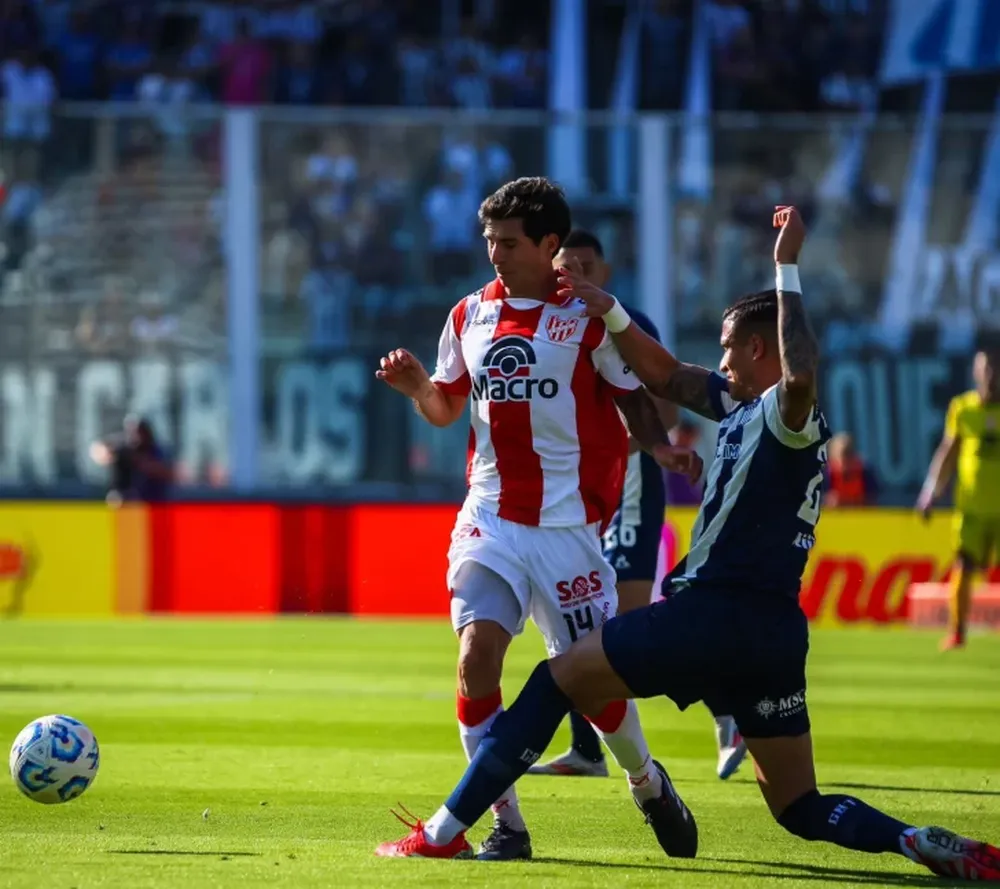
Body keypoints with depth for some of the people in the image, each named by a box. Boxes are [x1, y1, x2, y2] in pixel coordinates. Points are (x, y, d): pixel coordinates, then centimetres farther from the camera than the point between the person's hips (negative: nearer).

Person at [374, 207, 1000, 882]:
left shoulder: (784, 415, -10)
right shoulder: (746, 408, 18)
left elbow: (799, 377, -36)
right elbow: (667, 376, 29)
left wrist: (787, 270, -29)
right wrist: (609, 313, 19)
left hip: (716, 611, -9)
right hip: (778, 630, 9)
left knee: (558, 680, 3)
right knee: (802, 809, 12)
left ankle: (445, 832, 3)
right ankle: (923, 844, -10)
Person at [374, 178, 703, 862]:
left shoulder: (588, 316, -3)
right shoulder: (470, 315, 9)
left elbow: (634, 396, 1)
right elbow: (446, 408, 19)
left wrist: (661, 446, -19)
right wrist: (416, 386, -3)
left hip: (567, 524, -3)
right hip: (490, 520, 3)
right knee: (477, 656, -15)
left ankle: (646, 781, 32)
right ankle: (506, 825, -6)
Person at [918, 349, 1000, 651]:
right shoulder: (962, 408, 3)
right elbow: (948, 453, 10)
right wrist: (931, 493, 6)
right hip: (971, 505, 0)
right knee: (963, 567, -8)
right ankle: (956, 632, 1)